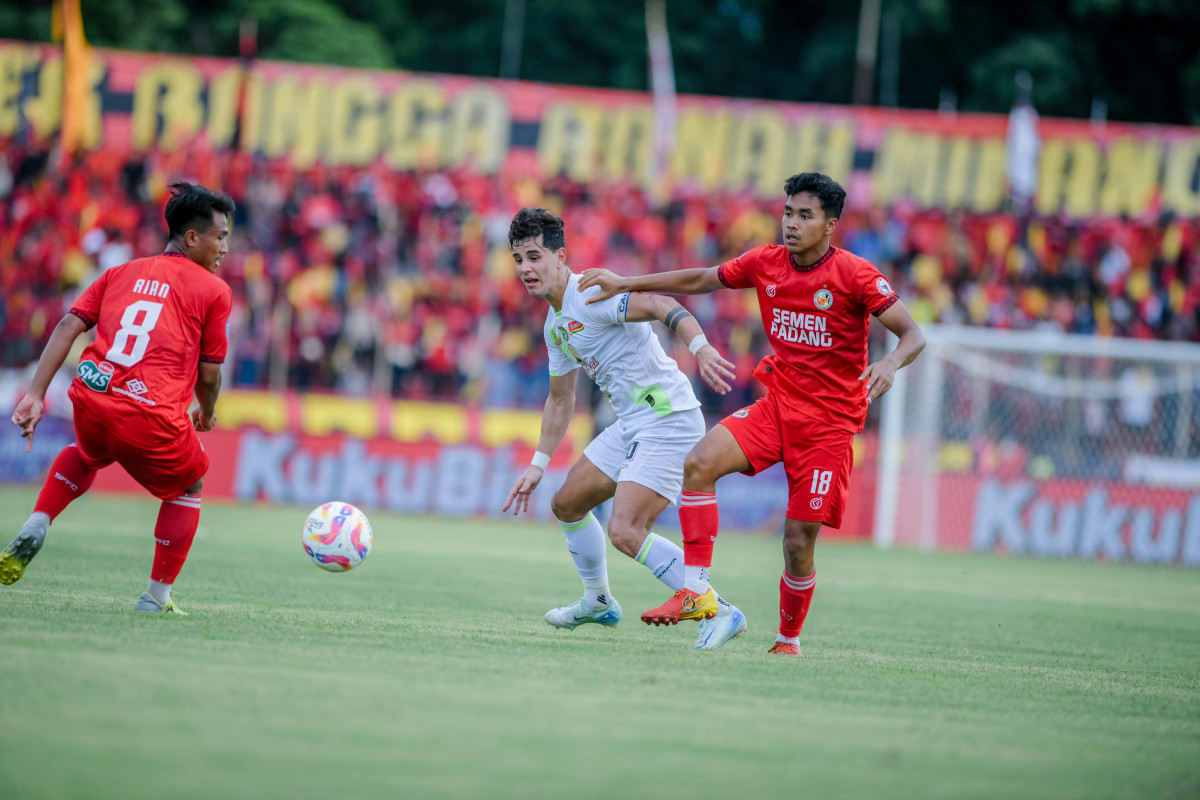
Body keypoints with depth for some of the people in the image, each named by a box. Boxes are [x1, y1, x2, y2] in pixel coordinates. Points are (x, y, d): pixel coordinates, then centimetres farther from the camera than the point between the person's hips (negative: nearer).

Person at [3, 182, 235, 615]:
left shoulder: (121, 273, 20)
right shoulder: (214, 290, 6)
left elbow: (69, 325, 9)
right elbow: (208, 373, 6)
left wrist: (36, 394, 5)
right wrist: (207, 414, 27)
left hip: (92, 400, 5)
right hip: (153, 417, -5)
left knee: (86, 453, 40)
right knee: (187, 487, 25)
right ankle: (156, 599, 22)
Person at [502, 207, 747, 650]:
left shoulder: (590, 295, -15)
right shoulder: (555, 324, 15)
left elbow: (661, 306, -30)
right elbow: (560, 400, 27)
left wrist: (701, 347, -47)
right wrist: (538, 464, 24)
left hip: (668, 420, -10)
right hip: (631, 425, 10)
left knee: (625, 532, -19)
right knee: (566, 503, 18)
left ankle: (718, 613, -13)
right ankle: (598, 601, 38)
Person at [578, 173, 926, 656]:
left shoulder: (854, 275, -12)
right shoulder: (766, 263, 2)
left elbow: (913, 336, -13)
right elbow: (700, 280, 16)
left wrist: (891, 362, -35)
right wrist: (625, 284, 14)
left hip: (831, 421, -4)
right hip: (778, 403, 5)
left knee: (799, 541, -6)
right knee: (700, 462, -20)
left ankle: (788, 640, 18)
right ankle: (696, 590, -15)